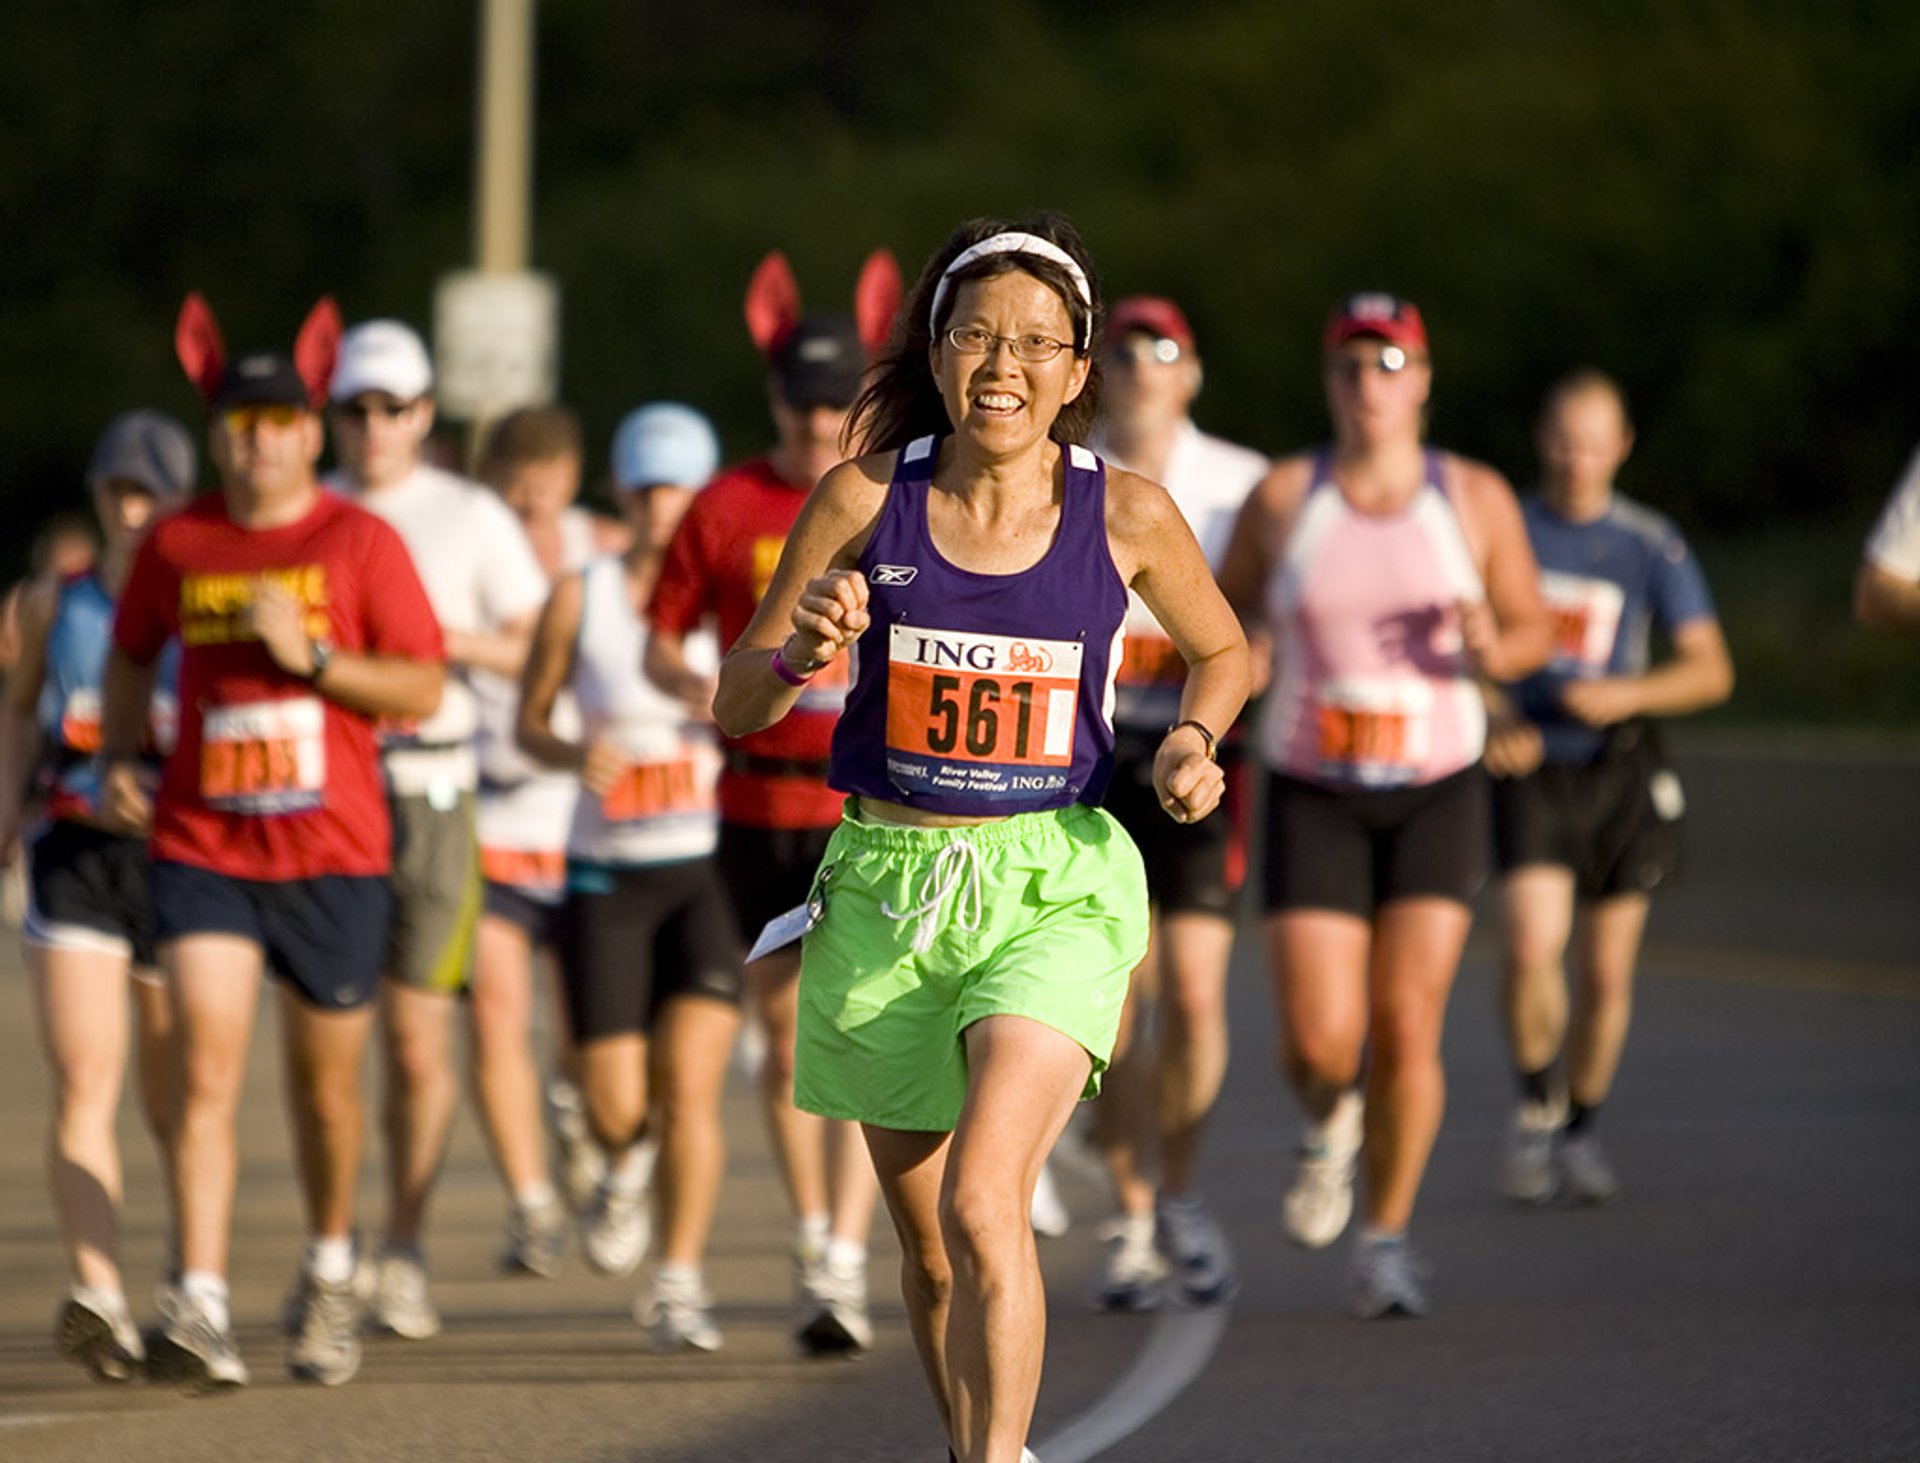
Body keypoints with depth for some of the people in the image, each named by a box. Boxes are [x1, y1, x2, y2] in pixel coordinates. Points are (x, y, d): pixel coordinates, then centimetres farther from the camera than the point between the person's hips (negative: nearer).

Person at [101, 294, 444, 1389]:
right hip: (202, 847, 1)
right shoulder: (176, 544, 4)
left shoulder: (361, 541, -3)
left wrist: (311, 654, -18)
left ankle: (332, 1268, 37)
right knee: (208, 1072, -15)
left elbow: (423, 689, -6)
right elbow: (133, 654, 22)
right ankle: (201, 1307, -21)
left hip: (334, 854, -1)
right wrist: (119, 755, 7)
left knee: (326, 1084, 11)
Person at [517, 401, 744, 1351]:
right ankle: (630, 1160, 34)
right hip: (605, 877, 1)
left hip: (707, 871, -1)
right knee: (613, 1107, -4)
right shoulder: (580, 598, 1)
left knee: (690, 1083, -14)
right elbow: (529, 722, 9)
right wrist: (575, 754, -13)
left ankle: (679, 1284, -1)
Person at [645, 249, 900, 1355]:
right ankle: (812, 1236, 27)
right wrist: (696, 685, -15)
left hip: (877, 805, -2)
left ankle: (845, 1267, -16)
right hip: (760, 800, 2)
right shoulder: (725, 508, 2)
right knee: (785, 1029, 11)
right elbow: (661, 641, 7)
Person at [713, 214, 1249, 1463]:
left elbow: (1223, 651, 16)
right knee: (930, 1254, 13)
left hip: (1057, 888, -2)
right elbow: (737, 705, 2)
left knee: (982, 1202, -24)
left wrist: (1194, 739, -4)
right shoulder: (868, 500, -4)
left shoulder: (1127, 515, -4)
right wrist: (800, 650, -19)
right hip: (888, 888, 2)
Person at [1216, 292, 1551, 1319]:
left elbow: (1531, 631, 7)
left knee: (1407, 1029, -8)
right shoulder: (1284, 497, -2)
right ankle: (1327, 1124, 28)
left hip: (1437, 790, 0)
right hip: (1312, 796, 0)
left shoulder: (1475, 500, -1)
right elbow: (1227, 611, 12)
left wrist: (1489, 647, -16)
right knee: (1319, 1040, -10)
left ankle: (1386, 1242, 9)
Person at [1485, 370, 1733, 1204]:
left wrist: (1628, 695, -17)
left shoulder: (1652, 548, 0)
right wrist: (1491, 719, -10)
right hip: (1531, 770, -1)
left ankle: (1580, 1132, 24)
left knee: (1606, 973, 4)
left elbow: (1711, 670, 0)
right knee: (1534, 945, -21)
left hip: (1620, 774, 1)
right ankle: (1536, 1109, 0)